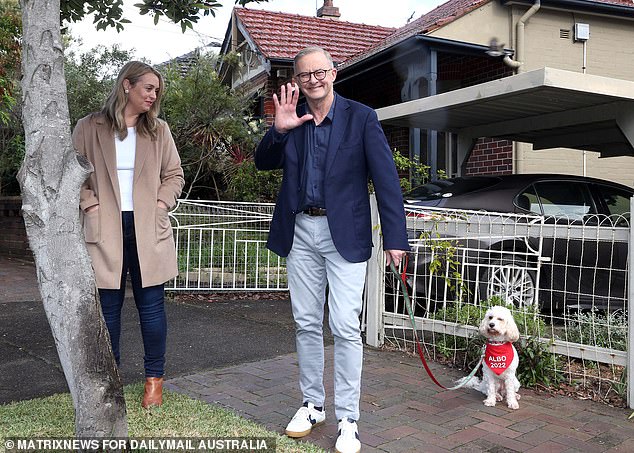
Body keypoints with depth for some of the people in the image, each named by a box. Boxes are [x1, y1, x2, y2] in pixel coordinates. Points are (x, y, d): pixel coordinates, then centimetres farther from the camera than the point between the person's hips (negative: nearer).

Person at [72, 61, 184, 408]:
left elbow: (174, 175, 12)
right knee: (107, 307, 7)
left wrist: (161, 204, -3)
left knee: (151, 305, 4)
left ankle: (154, 378, 19)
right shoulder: (89, 129, 3)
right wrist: (92, 207, -8)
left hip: (148, 231, 1)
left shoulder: (158, 131, 8)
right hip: (105, 233, -1)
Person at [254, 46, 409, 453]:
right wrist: (279, 130, -11)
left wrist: (396, 237, -15)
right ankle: (312, 404, 27)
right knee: (306, 324, 12)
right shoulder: (291, 120, 8)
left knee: (345, 327, -5)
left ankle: (348, 419, 7)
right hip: (300, 231, 4)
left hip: (344, 233, -4)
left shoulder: (360, 117, -3)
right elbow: (264, 163, 9)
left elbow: (386, 178, -8)